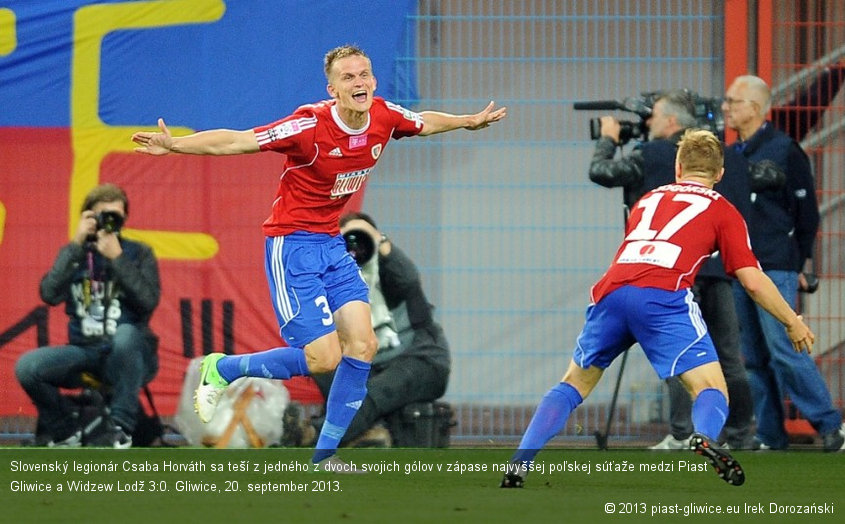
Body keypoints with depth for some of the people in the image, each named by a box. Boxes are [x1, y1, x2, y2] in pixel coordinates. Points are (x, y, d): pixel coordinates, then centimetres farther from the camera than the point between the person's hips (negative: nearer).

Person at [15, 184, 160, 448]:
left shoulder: (139, 254, 4)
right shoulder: (74, 254, 8)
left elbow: (148, 301, -12)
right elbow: (50, 295, -9)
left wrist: (116, 257, -15)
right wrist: (77, 245, -11)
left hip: (129, 356, -2)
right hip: (85, 352, 2)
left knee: (126, 333, -38)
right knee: (27, 366, -25)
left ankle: (120, 428, -23)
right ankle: (64, 431, 2)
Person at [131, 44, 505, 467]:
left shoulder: (385, 117, -5)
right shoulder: (311, 125, -24)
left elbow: (425, 124, 20)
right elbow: (233, 142, -25)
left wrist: (471, 121, 32)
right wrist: (174, 145, -36)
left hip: (332, 244, 7)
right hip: (292, 244, -7)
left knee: (362, 345, -3)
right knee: (324, 358, -12)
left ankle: (325, 455, 8)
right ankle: (222, 369, 10)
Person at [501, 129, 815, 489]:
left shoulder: (647, 200, 32)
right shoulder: (721, 209, 19)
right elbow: (753, 282, 12)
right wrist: (793, 323, 24)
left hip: (610, 290, 4)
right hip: (664, 296, -4)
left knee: (574, 384, 21)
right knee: (712, 391, -2)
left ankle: (517, 468, 8)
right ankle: (704, 438, -37)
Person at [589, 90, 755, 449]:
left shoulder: (652, 157, -5)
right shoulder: (725, 157, 10)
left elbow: (600, 172, 4)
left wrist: (608, 139, 20)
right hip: (719, 266, 5)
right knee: (728, 355, 8)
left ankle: (683, 435, -12)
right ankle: (739, 436, 10)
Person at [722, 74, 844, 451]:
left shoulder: (784, 151, -5)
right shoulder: (731, 154, 14)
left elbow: (807, 214, -2)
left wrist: (799, 263, 0)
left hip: (775, 268, -7)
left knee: (783, 349, -13)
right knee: (755, 357, 5)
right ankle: (770, 435, 9)